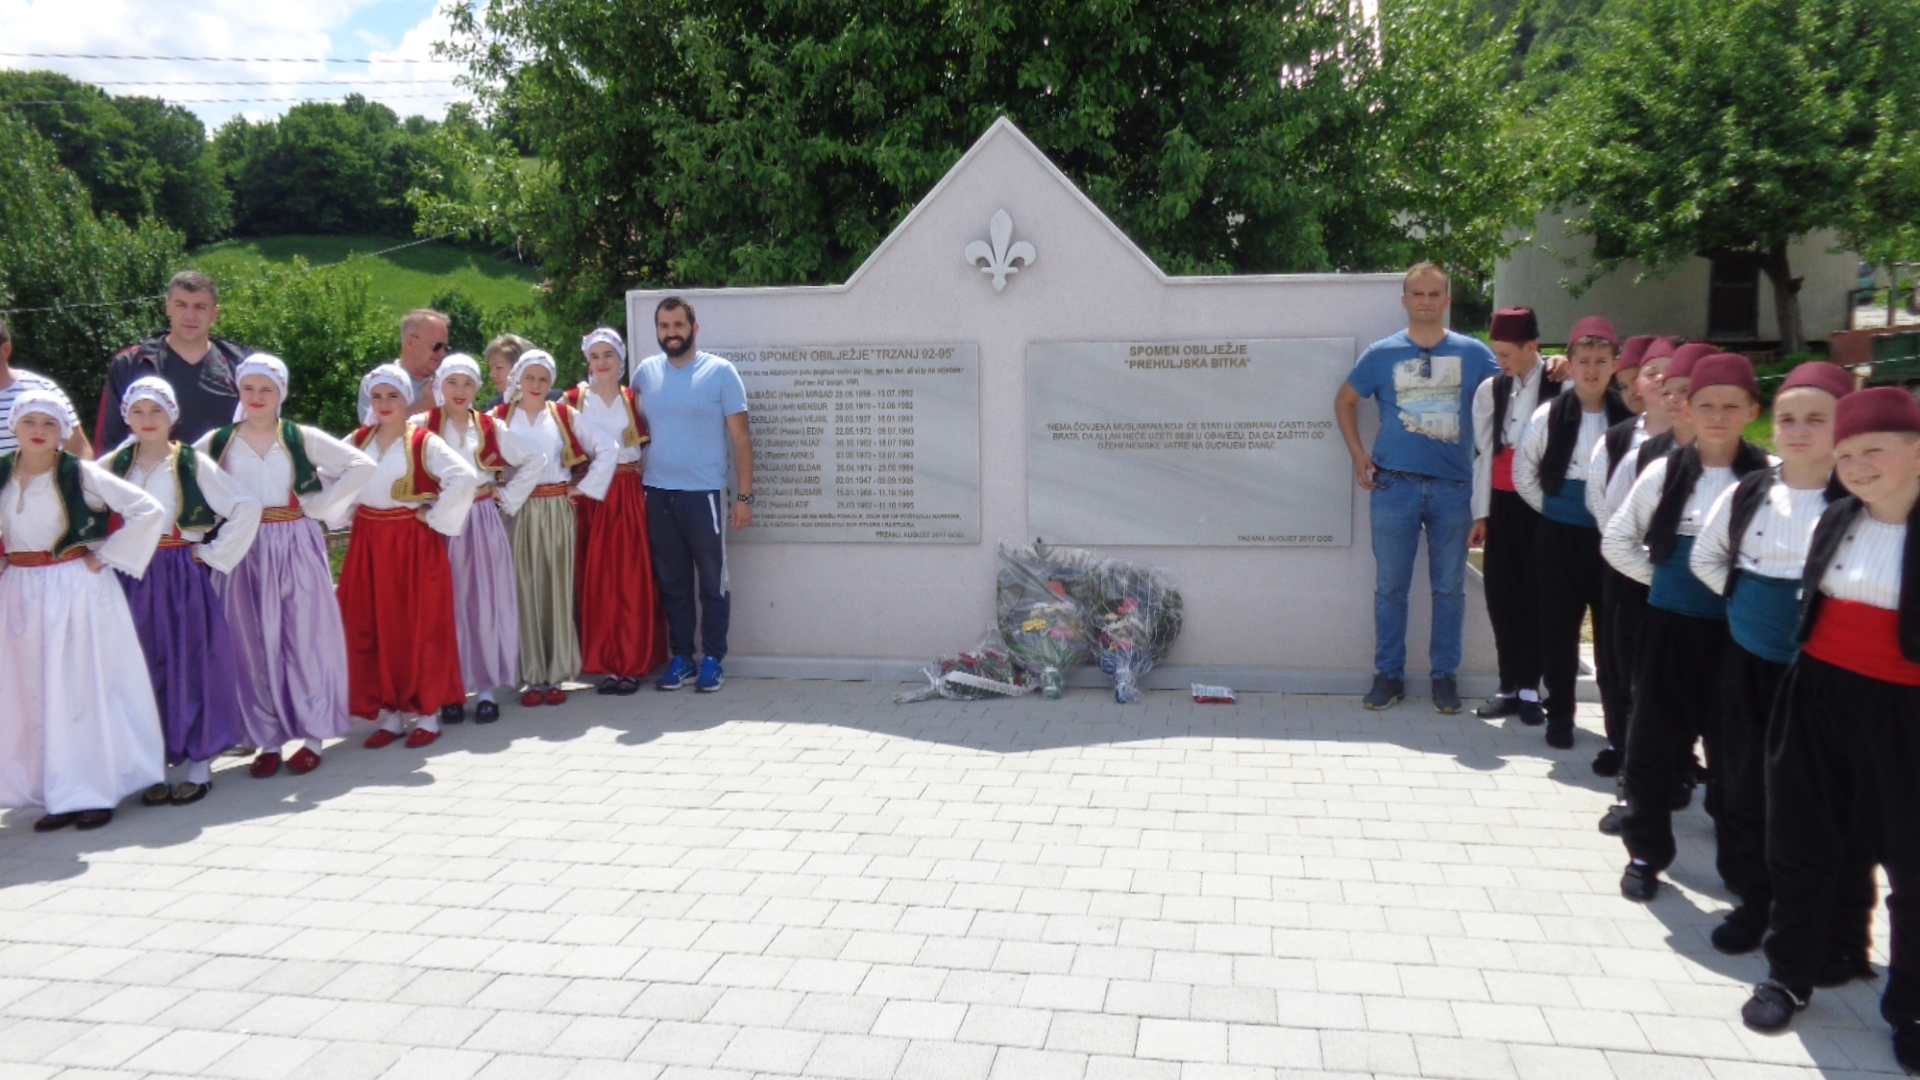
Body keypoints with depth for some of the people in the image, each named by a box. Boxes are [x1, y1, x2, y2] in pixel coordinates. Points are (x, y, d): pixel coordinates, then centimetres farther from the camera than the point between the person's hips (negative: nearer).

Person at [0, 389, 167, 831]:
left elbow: (149, 512, -12)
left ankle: (91, 792, 8)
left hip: (77, 591, -4)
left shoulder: (81, 474, -7)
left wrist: (105, 556, -10)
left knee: (83, 689, 0)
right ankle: (58, 795, 13)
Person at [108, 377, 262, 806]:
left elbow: (247, 507, -9)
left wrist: (212, 553, -9)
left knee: (191, 666, 1)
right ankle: (157, 765, 15)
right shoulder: (114, 465, 7)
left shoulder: (194, 464, -3)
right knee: (146, 670, 5)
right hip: (134, 581, 3)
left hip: (183, 578, -3)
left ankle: (199, 766, 10)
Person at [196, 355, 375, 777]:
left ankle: (312, 735, 13)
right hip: (244, 551, 2)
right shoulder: (218, 442, 5)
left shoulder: (302, 438, 1)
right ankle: (267, 739, 14)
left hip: (297, 548, -1)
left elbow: (363, 465, -4)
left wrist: (318, 505, -6)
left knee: (305, 640, 3)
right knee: (253, 646, 5)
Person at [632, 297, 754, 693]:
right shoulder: (645, 371, 6)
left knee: (712, 582, 3)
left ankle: (713, 659, 12)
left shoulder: (720, 372, -4)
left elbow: (741, 437, -4)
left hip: (704, 494, -3)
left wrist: (744, 496, -9)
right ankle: (680, 657, 20)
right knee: (672, 582, 11)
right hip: (658, 495, 4)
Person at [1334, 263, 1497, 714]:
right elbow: (1345, 400, 15)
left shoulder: (1472, 353, 5)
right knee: (1390, 586, 5)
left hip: (1453, 486, 0)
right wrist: (1357, 453, 5)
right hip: (1395, 485, 0)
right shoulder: (1382, 353, 5)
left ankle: (1445, 675, 18)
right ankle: (1388, 674, 15)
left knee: (1450, 587, 6)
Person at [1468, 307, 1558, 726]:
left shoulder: (1560, 386, -4)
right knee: (1500, 594, 5)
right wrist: (1480, 513, 7)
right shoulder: (1491, 390, 8)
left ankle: (1529, 688, 10)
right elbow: (1483, 452, 9)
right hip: (1502, 503, 4)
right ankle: (1509, 686, 14)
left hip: (1543, 504, -4)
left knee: (1535, 595, 1)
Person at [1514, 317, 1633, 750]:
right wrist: (1549, 507, 3)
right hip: (1559, 535, 0)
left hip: (1610, 536, 0)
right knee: (1558, 627, 6)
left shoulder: (1629, 418, -3)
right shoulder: (1550, 416, -2)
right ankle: (1559, 717, 18)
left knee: (1612, 628, 4)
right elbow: (1523, 471, 6)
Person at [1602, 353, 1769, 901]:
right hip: (1669, 628, 1)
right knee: (1652, 741, 6)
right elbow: (1617, 539, 7)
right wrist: (1661, 575, 1)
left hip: (1736, 632, -1)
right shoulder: (1664, 473, -1)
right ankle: (1646, 851, 20)